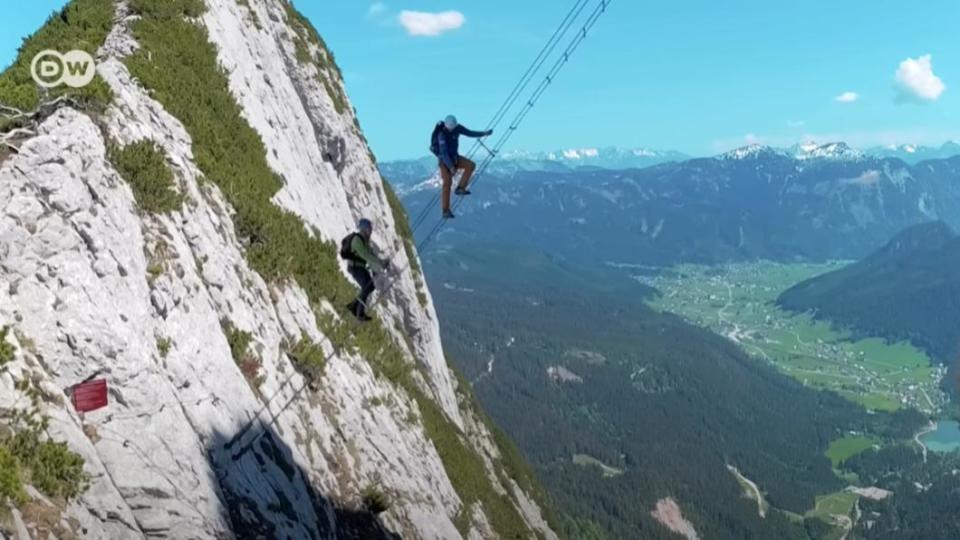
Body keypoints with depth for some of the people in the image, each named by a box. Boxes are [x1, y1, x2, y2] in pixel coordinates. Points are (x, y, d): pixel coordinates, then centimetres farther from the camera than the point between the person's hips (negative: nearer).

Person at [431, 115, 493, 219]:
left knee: (471, 165, -14)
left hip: (454, 157, 7)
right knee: (447, 183, -15)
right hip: (444, 159, -7)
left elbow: (470, 133, 3)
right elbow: (443, 152, -33)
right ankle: (446, 211, -13)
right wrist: (451, 167, -36)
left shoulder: (457, 127, -9)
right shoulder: (442, 134, -28)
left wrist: (484, 133, -7)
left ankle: (460, 188, -10)